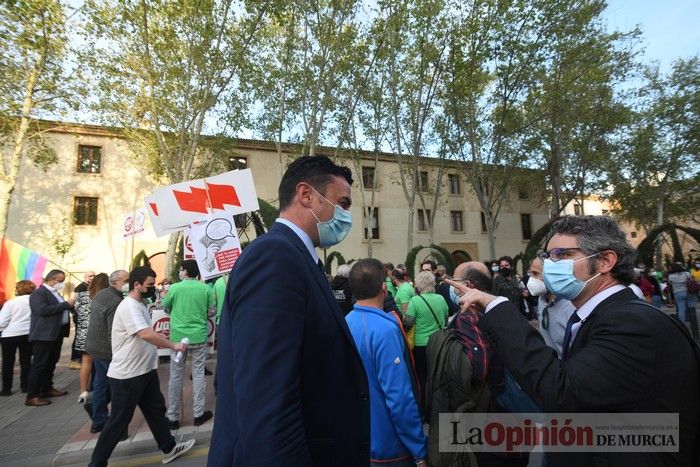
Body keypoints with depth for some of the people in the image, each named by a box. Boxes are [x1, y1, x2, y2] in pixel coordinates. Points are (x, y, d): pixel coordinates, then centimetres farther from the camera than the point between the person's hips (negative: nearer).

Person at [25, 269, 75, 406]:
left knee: (51, 363, 16)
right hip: (44, 335, -9)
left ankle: (47, 389, 26)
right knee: (39, 365, -5)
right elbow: (43, 310, -25)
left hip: (56, 334, 9)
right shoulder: (38, 293, -12)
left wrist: (70, 305, 4)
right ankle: (31, 396, 0)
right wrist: (65, 304, -25)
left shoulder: (54, 293, 18)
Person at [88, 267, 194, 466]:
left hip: (145, 371, 10)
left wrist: (165, 344, 12)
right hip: (127, 375, -9)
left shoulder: (139, 305, 10)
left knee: (156, 410, 16)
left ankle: (169, 449, 28)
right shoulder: (129, 306, -22)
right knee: (118, 421, 5)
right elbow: (146, 334, -33)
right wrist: (173, 345, -25)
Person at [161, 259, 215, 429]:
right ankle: (199, 414, 20)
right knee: (198, 375, 10)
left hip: (178, 337, 0)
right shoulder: (206, 289, -5)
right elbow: (212, 312, 2)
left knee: (175, 377, 11)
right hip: (199, 337, 0)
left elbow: (166, 308, 8)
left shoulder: (174, 288, -7)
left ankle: (172, 418, 20)